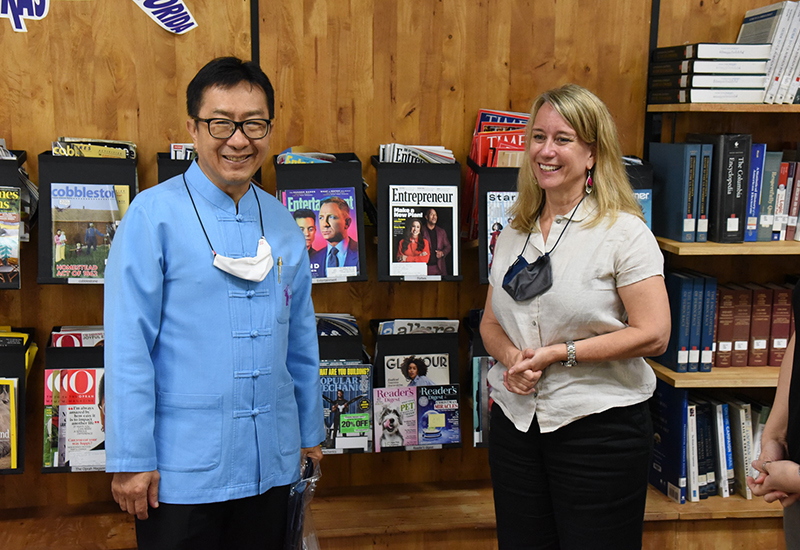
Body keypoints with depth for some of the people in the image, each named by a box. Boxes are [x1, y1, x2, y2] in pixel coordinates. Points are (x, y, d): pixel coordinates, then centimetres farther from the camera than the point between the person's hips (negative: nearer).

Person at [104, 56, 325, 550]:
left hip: (271, 462, 5)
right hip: (182, 470, -5)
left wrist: (310, 431, 15)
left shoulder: (282, 223, 7)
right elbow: (127, 345, -11)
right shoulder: (155, 215, -9)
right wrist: (131, 458, -12)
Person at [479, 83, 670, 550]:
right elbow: (491, 323, 14)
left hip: (599, 425, -5)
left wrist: (556, 354, -17)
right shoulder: (515, 232, 9)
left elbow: (652, 335, -15)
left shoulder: (624, 231, -9)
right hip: (515, 420, 5)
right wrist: (512, 357, -9)